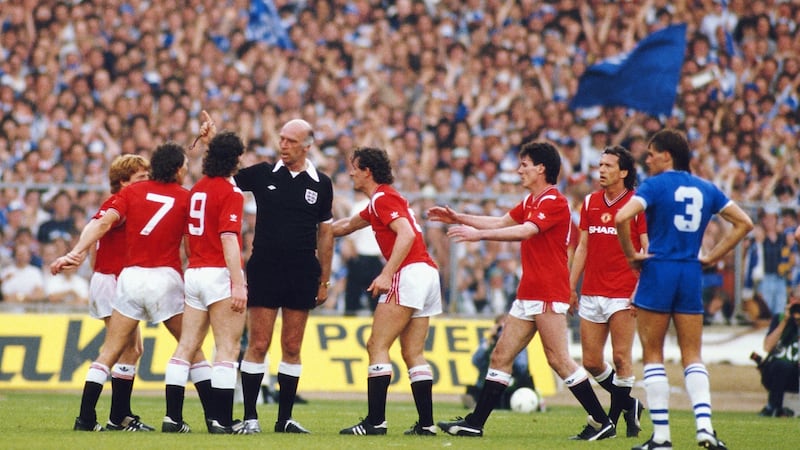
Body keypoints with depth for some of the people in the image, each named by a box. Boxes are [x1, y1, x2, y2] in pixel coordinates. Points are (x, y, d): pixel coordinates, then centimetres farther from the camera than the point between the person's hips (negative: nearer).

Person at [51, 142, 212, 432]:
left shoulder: (132, 192, 7)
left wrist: (76, 252, -9)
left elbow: (104, 223, -5)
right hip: (166, 277, -2)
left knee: (111, 351, 6)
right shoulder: (186, 198, 3)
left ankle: (86, 419, 1)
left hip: (131, 276, 2)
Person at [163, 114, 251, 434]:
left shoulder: (197, 189, 10)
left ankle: (173, 415, 5)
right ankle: (221, 419, -10)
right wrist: (238, 284, -23)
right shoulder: (230, 193, -11)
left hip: (194, 273, 7)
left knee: (187, 346, 7)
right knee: (228, 348, -5)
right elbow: (229, 239, -19)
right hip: (220, 274, -7)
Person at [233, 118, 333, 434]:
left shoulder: (320, 184, 5)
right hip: (264, 270, -1)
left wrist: (324, 280, 9)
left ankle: (285, 418, 12)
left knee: (292, 347, 6)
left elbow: (325, 233, 11)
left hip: (302, 274, 2)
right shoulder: (262, 174, 2)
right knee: (258, 345, -4)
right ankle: (249, 417, 1)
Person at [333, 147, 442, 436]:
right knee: (413, 354, 8)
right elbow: (347, 225, 41)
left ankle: (375, 421, -13)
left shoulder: (383, 198, -6)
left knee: (377, 346, -8)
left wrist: (387, 274, -26)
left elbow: (406, 233, -21)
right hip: (427, 273, 10)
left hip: (409, 273, -10)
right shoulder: (378, 201, 24)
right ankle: (426, 423, 3)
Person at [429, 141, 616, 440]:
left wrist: (479, 234, -30)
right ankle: (475, 423, 9)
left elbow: (525, 231, -26)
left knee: (559, 360, -10)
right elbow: (502, 223, 28)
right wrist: (457, 218, 23)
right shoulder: (530, 201, 17)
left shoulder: (555, 202, -14)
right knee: (501, 357, 8)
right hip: (528, 293, 10)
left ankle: (602, 422, -5)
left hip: (548, 295, -10)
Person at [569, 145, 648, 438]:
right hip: (591, 293, 6)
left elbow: (647, 249, -6)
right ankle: (624, 399, 26)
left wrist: (640, 288, -15)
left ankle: (626, 407, 4)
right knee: (590, 362, 5)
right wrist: (571, 287, 14)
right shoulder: (590, 202, 12)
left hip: (622, 292, -6)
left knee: (621, 357, -10)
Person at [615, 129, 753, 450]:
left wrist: (631, 254, -7)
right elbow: (743, 223, 13)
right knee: (692, 356, 9)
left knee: (652, 354, 4)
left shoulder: (655, 185, -6)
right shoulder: (706, 189, 10)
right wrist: (712, 256, 11)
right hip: (691, 276, 4)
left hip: (658, 270, -4)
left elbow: (622, 217, -21)